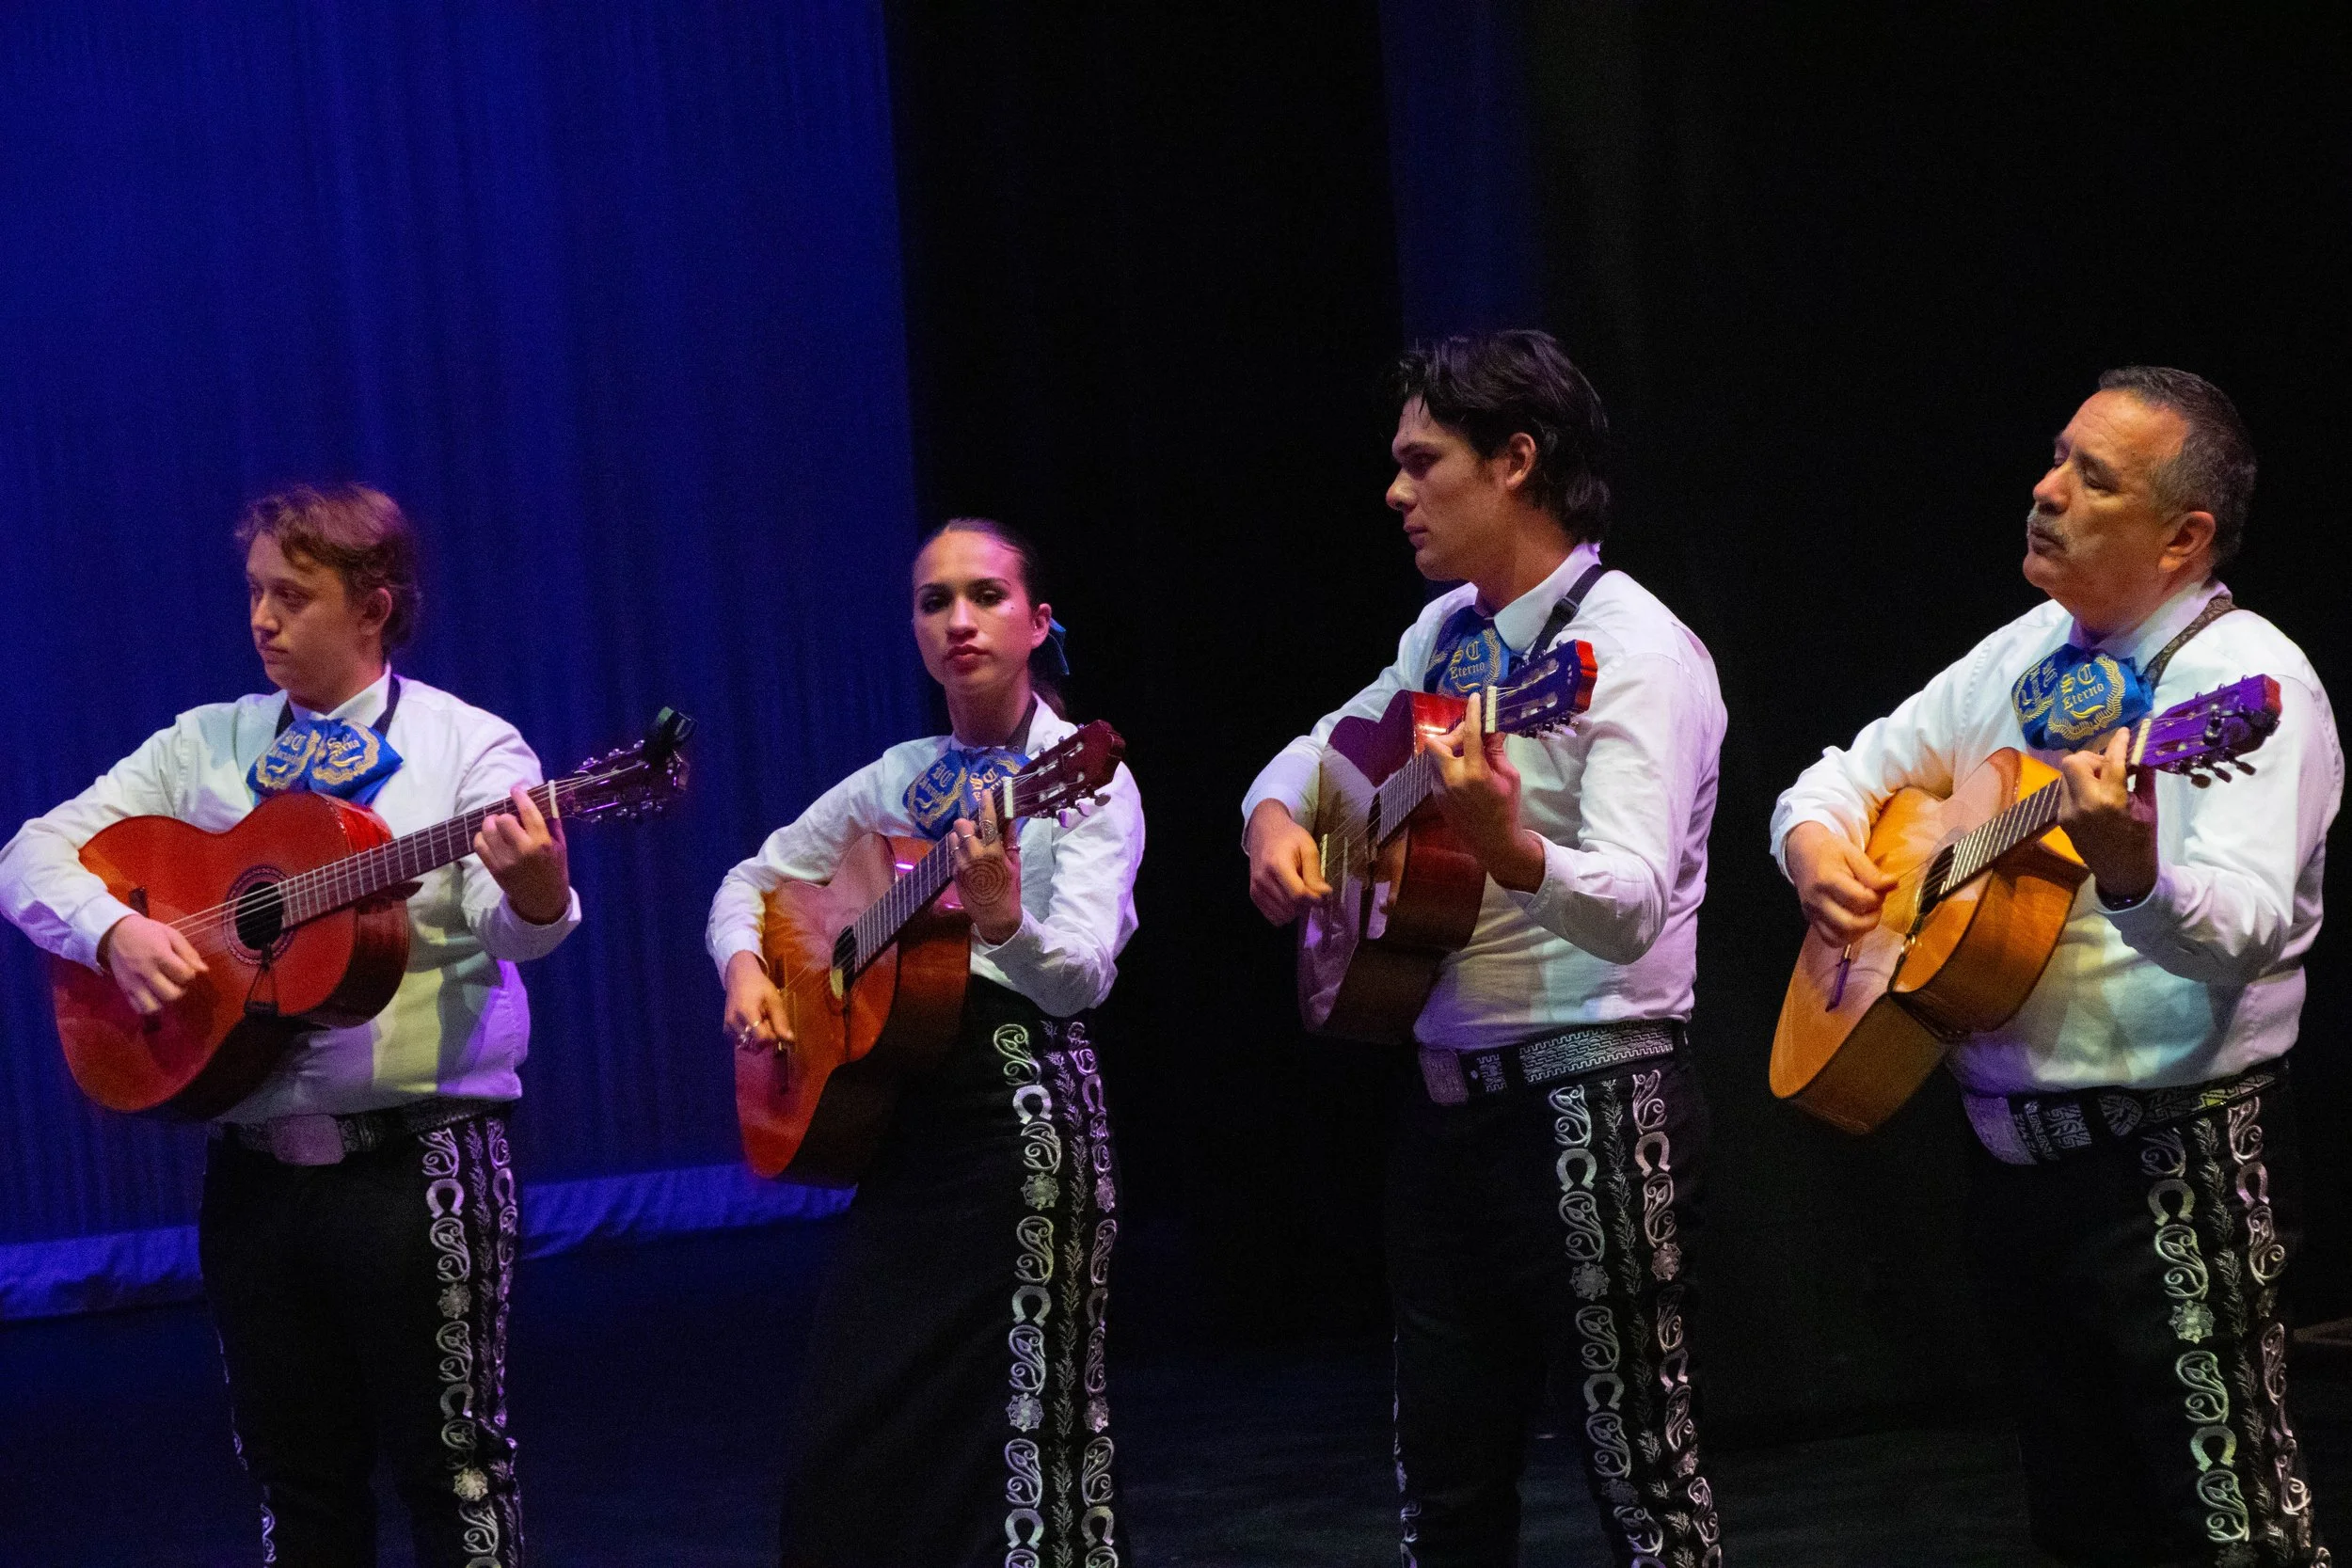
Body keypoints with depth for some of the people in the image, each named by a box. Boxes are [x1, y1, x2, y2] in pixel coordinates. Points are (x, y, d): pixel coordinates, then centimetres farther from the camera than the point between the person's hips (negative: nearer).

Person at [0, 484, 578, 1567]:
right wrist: (115, 930, -13)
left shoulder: (468, 748, -1)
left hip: (416, 1155, -4)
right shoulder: (206, 746, 11)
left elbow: (511, 925, -17)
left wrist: (536, 895, -42)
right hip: (255, 1163, 4)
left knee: (452, 1469, -3)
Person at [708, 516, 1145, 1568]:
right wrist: (744, 967, 2)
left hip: (1022, 1104, -6)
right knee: (838, 1451, 3)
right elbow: (752, 880, 23)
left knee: (1002, 1433, -7)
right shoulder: (897, 779, 13)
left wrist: (1004, 921, -38)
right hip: (900, 1106, 6)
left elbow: (1080, 978, -18)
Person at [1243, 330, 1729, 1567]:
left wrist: (1506, 847, -47)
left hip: (1588, 1105, -8)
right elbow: (1316, 750, 26)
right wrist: (1276, 815, 3)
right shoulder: (1446, 635, 11)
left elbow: (1632, 906, -27)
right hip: (1444, 1104, 8)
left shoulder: (1633, 654, -14)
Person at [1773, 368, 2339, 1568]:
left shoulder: (2248, 682, -12)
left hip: (2170, 1162, -8)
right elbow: (1857, 770, 22)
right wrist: (1816, 837, -1)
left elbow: (2245, 929, -27)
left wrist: (2130, 874, -47)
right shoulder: (2027, 656, 13)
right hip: (2015, 1153, 8)